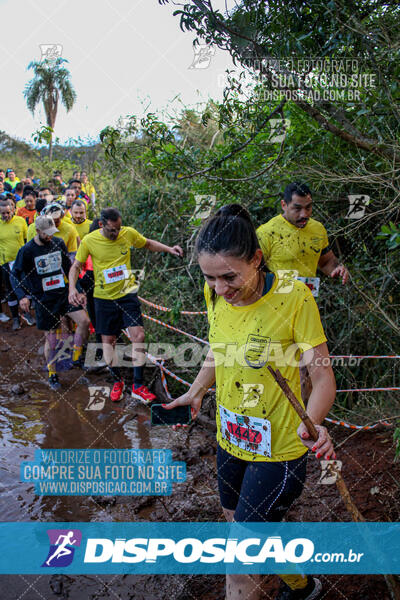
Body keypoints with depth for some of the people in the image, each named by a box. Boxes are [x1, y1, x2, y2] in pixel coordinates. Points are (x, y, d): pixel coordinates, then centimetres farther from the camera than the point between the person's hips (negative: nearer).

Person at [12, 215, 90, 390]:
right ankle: (52, 375, 23)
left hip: (64, 292, 3)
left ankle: (76, 357, 7)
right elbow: (15, 275, -3)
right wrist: (22, 296, -16)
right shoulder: (27, 250, -9)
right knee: (50, 338, 4)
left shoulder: (59, 243, 1)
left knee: (84, 321, -16)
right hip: (43, 298, -3)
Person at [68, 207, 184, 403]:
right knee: (108, 340, 8)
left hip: (127, 293, 0)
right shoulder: (89, 240, -10)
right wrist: (72, 288, -17)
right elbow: (76, 266, -1)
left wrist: (169, 249, -1)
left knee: (138, 335, -10)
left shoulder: (129, 233, -6)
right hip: (104, 297, 0)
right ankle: (117, 381, 29)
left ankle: (138, 386, 2)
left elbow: (148, 244, 13)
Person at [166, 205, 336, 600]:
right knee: (240, 524, 25)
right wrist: (196, 393, 3)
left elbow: (323, 377, -18)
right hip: (230, 438, 6)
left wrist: (312, 422, -36)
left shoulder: (293, 298, -23)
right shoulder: (215, 294, -7)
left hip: (279, 450, -6)